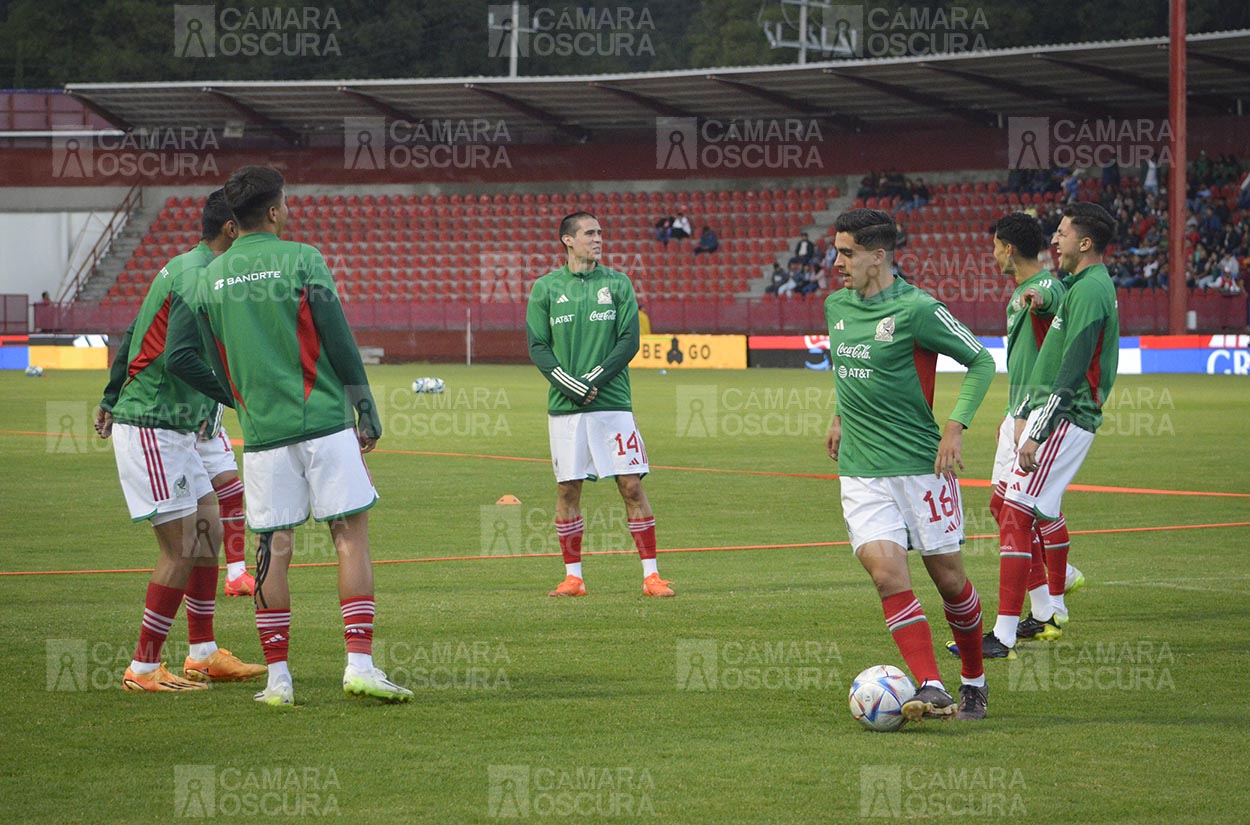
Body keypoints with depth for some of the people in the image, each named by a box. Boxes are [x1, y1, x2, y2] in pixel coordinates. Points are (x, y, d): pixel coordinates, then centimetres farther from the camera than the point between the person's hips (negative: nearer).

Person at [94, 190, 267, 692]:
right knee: (182, 548, -8)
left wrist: (111, 399, 24)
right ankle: (144, 670, -1)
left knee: (209, 531, 13)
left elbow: (132, 336, 21)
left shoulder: (182, 269, 15)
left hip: (176, 430, 11)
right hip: (153, 429, -11)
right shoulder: (200, 275, -18)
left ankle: (203, 655, 21)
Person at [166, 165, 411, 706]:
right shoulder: (301, 260, -3)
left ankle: (277, 677, 6)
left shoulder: (204, 281, 7)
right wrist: (367, 408, 1)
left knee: (274, 547, 7)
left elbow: (179, 357, 6)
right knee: (351, 535, 1)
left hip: (262, 432, 3)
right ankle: (359, 664, -6)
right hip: (324, 421, -3)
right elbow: (338, 341, -7)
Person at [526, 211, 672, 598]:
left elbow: (629, 341, 0)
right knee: (568, 489, 3)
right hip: (564, 406, 0)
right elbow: (538, 347, 1)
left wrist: (595, 381, -11)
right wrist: (569, 385, -13)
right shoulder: (546, 288, 5)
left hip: (612, 403, 0)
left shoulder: (617, 284, 6)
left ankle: (651, 574, -2)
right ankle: (573, 576, 11)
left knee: (631, 486, -5)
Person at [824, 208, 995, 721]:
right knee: (886, 572, -15)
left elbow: (980, 361, -6)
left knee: (947, 577, 5)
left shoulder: (916, 310, -12)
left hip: (921, 465, -4)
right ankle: (930, 689, -18)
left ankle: (973, 683, 26)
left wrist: (955, 427, -13)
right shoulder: (837, 307, 8)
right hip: (860, 470, 4)